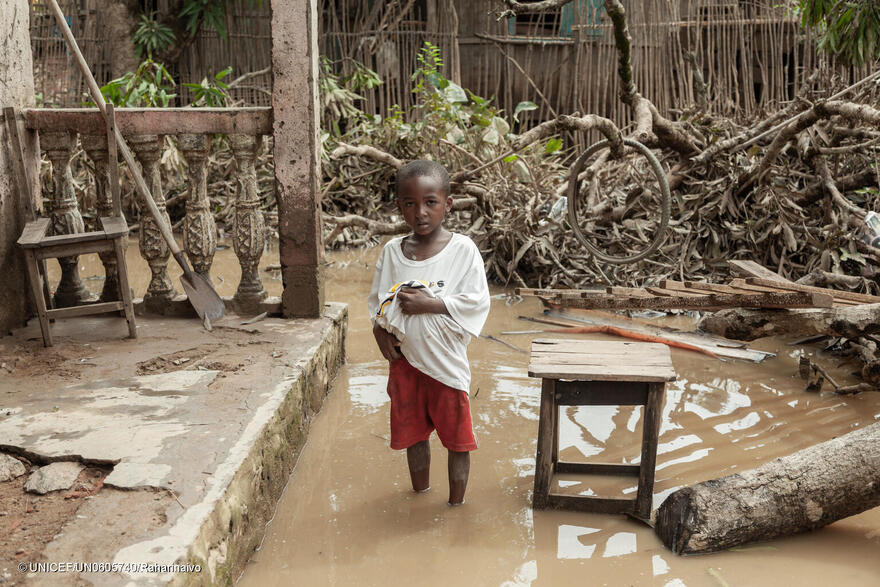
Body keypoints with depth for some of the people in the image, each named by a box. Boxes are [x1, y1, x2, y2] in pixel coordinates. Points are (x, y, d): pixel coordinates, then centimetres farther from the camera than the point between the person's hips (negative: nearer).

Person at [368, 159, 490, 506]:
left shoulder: (463, 249, -10)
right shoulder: (392, 250, 1)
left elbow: (477, 302, -14)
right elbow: (377, 298, 9)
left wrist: (430, 303, -22)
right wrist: (380, 328, -9)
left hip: (446, 359, -3)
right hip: (404, 360, 4)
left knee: (457, 438, 10)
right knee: (413, 433, 20)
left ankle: (456, 504, 29)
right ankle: (420, 494, 41)